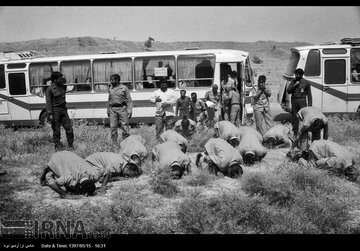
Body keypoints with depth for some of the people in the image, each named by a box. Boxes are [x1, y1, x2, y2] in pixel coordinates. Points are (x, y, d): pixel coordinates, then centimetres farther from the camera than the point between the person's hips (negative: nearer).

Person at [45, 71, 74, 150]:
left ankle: (71, 144, 22)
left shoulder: (62, 86, 6)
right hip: (55, 110, -6)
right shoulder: (50, 89, -12)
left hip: (63, 109, 6)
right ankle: (57, 146, 16)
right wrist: (50, 114, -19)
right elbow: (48, 102, -15)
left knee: (69, 127, 8)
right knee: (56, 129, 3)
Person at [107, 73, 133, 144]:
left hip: (122, 108, -4)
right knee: (113, 127, 1)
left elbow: (129, 100, 0)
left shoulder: (124, 88, 0)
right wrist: (108, 110, 17)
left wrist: (129, 111, -7)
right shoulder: (110, 89, 12)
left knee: (125, 126, -3)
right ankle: (114, 143, 9)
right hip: (113, 109, 4)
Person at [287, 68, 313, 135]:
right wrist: (294, 85, -10)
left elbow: (309, 94, 5)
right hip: (294, 100, 3)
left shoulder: (306, 83, 4)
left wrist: (310, 104, -2)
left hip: (302, 100, -3)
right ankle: (295, 131, 15)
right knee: (295, 116, 6)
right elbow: (288, 91, 3)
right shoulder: (293, 82, 12)